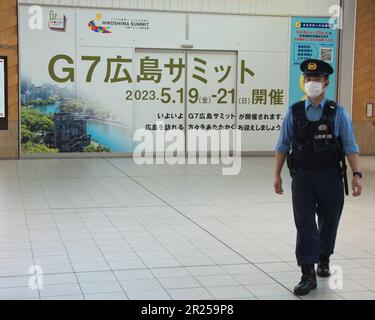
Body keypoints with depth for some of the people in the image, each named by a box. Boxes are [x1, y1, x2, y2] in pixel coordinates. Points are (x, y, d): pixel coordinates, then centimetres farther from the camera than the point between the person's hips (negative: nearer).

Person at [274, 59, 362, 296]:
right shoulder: (294, 112, 0)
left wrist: (357, 174, -14)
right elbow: (283, 145, 6)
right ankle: (308, 275, -2)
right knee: (304, 224, -6)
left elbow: (350, 146, -5)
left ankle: (324, 259, 42)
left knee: (328, 222, 16)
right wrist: (277, 175, 4)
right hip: (302, 178, 0)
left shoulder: (337, 113, -3)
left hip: (330, 178, 0)